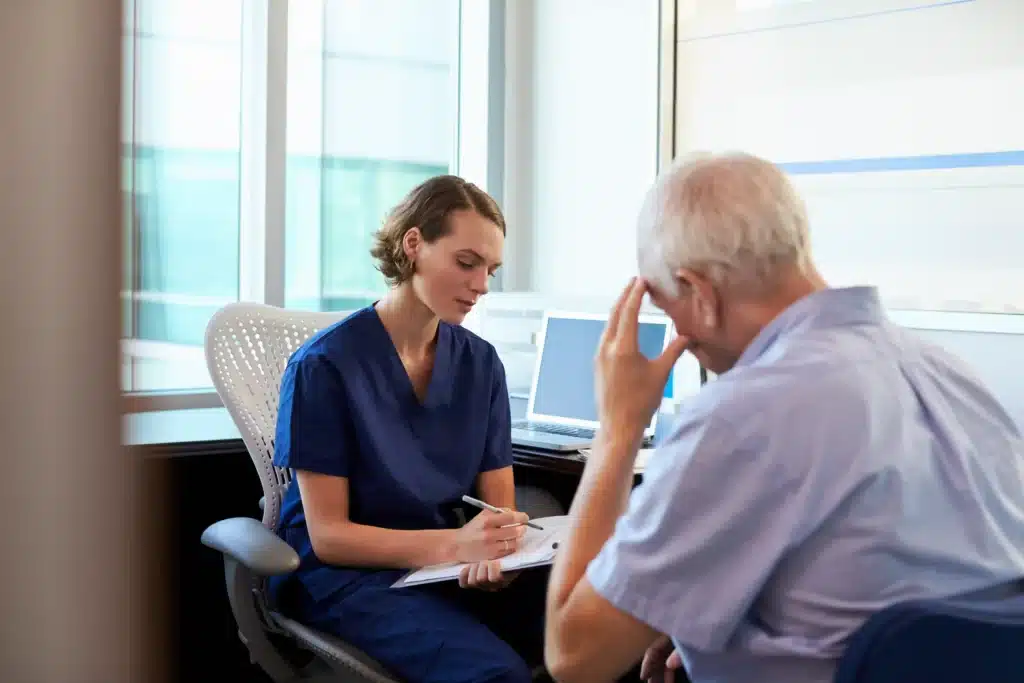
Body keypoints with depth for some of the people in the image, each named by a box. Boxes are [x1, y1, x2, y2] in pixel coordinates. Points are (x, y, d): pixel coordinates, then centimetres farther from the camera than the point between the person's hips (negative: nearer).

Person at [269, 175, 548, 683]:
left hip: (449, 566, 5)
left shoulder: (482, 363, 4)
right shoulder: (325, 365, -11)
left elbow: (501, 507, 3)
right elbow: (328, 535, -12)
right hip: (347, 574, -4)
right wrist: (454, 544, -26)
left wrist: (496, 555, -22)